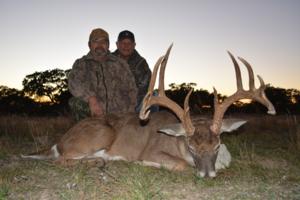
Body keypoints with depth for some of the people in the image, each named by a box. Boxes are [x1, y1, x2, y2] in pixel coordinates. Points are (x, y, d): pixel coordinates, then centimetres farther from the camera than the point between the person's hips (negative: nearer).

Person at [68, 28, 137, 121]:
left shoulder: (120, 64, 16)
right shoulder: (81, 64, 13)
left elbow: (131, 89, 11)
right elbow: (73, 82, -8)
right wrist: (91, 99, -26)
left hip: (120, 117, 0)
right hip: (93, 117, 0)